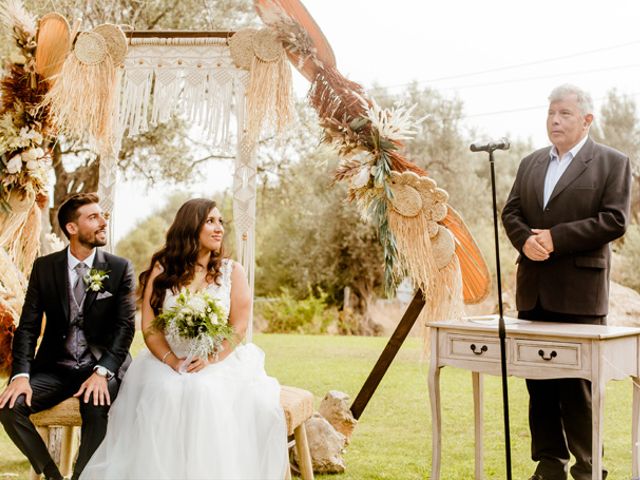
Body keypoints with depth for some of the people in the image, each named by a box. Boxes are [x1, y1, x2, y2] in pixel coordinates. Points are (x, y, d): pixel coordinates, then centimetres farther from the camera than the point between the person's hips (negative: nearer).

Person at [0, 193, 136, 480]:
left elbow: (125, 326, -8)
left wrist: (102, 371, -24)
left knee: (98, 408, -33)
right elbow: (28, 325, 0)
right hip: (54, 368, 2)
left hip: (102, 367, -2)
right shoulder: (44, 267, 3)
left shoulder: (120, 269, -2)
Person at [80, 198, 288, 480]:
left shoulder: (232, 271, 7)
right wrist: (172, 361, -16)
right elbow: (149, 326, 1)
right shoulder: (161, 270, 7)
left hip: (221, 363, 0)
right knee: (162, 396, -31)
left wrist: (210, 360, -18)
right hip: (169, 362, 1)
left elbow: (239, 328, -2)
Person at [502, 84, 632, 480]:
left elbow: (615, 220, -10)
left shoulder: (613, 162, 0)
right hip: (534, 291, 6)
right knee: (539, 382, 9)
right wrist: (525, 240, -9)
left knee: (578, 383, -1)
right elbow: (511, 211, 12)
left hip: (580, 293, -5)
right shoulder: (531, 163, 17)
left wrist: (556, 238, -15)